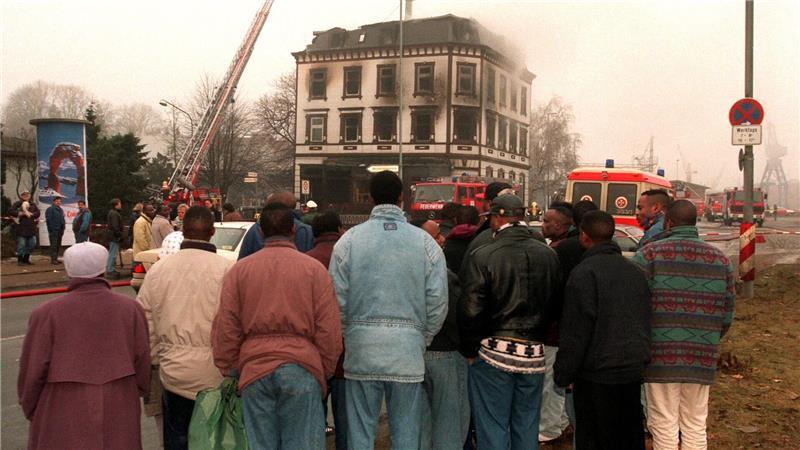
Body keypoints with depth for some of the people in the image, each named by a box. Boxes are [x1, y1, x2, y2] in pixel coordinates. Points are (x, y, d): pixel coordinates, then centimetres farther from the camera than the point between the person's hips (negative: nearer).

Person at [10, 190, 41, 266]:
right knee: (21, 244, -4)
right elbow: (10, 211, -8)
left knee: (32, 244, 9)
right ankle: (20, 260, 6)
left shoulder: (32, 204, 15)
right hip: (22, 227, -5)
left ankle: (26, 259, 23)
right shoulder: (17, 203, 0)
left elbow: (38, 213, 8)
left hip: (31, 227, 5)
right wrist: (19, 213, -16)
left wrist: (31, 214, -9)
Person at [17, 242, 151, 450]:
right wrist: (137, 393, 19)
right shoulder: (131, 308, -4)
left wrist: (31, 411, 13)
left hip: (63, 427, -1)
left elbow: (32, 372, -3)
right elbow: (143, 364, 1)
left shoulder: (46, 313, -9)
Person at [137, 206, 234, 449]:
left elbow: (145, 320, 6)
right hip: (215, 370, -2)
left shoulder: (158, 268, 0)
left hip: (174, 369, 2)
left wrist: (153, 359, 18)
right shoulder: (227, 268, -12)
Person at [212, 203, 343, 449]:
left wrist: (228, 370, 15)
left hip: (254, 369, 2)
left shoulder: (239, 270, 5)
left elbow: (225, 328, 5)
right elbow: (329, 330, -1)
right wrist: (325, 371, 10)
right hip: (302, 369, -2)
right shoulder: (314, 269, 1)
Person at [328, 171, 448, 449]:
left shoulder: (349, 240, -1)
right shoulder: (425, 242, 1)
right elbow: (438, 302, -1)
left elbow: (338, 300, -2)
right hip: (409, 352, 0)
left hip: (361, 350, 0)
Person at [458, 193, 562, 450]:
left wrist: (470, 350, 0)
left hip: (494, 353, -4)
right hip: (534, 355, 5)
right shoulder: (549, 255, 4)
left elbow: (470, 311, -13)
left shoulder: (482, 256, -12)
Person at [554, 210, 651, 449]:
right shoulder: (635, 270, 9)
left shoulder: (584, 272, -14)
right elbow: (646, 321, 16)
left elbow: (575, 332, -15)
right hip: (634, 370, 7)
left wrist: (563, 375, -7)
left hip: (597, 376, -7)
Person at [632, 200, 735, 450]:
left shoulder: (650, 254, -7)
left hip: (661, 355, -4)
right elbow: (727, 314, 10)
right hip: (703, 359, 4)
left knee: (664, 428, 5)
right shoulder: (720, 258, 7)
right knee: (696, 427, 15)